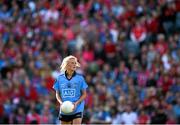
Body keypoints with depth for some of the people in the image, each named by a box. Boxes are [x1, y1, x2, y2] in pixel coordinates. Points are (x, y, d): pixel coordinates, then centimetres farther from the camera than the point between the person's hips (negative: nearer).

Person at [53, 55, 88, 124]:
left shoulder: (80, 78, -1)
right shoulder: (60, 78, 4)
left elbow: (84, 94, 2)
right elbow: (57, 94, 10)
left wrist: (76, 103, -14)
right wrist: (61, 103, -9)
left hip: (77, 110, -3)